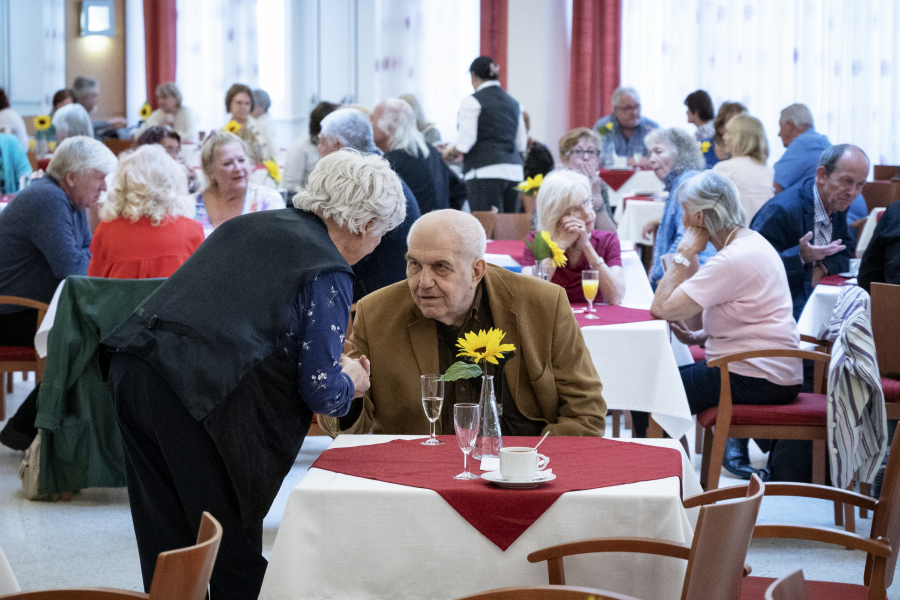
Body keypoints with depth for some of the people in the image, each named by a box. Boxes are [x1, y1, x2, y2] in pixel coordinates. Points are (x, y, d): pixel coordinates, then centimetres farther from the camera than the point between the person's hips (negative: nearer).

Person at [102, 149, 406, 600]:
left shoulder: (248, 224, 21)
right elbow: (321, 391, -3)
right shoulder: (329, 273, -1)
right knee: (235, 550, 7)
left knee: (167, 549, 15)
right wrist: (350, 382, 20)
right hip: (199, 394, -7)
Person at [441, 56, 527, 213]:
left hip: (485, 171, -6)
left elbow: (465, 144, -9)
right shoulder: (514, 103, 16)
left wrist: (449, 152, 9)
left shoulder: (472, 102, -4)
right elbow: (521, 145, 17)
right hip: (514, 173, 6)